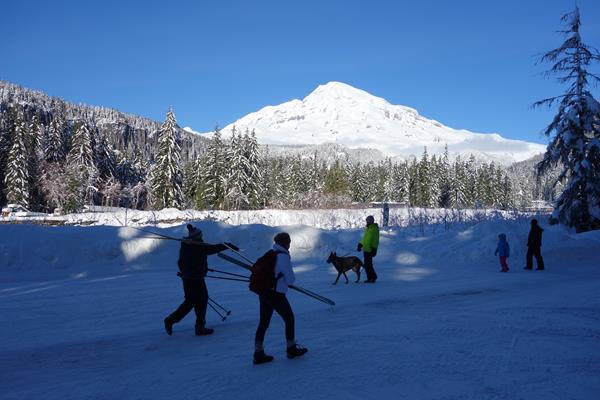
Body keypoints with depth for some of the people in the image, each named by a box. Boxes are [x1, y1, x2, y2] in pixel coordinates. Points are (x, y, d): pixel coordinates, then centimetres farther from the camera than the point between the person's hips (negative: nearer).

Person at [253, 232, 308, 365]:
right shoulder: (284, 256, -15)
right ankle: (291, 349, 24)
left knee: (263, 322, 11)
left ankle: (258, 353, 12)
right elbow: (291, 279, -13)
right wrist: (289, 278, 9)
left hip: (263, 293, 7)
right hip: (276, 295, -7)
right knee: (289, 319, 12)